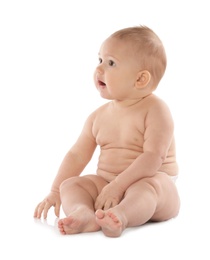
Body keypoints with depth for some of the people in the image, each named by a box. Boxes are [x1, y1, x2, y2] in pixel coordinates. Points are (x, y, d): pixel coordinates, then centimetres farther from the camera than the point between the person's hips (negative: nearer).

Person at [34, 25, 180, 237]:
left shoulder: (154, 109, -11)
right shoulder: (99, 116, 9)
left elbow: (153, 156, -21)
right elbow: (77, 155, 13)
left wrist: (117, 186, -28)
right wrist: (55, 192, 7)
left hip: (152, 184, -5)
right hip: (106, 184, 6)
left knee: (145, 187, -37)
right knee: (70, 184, -16)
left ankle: (120, 215, -62)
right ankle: (84, 214, -44)